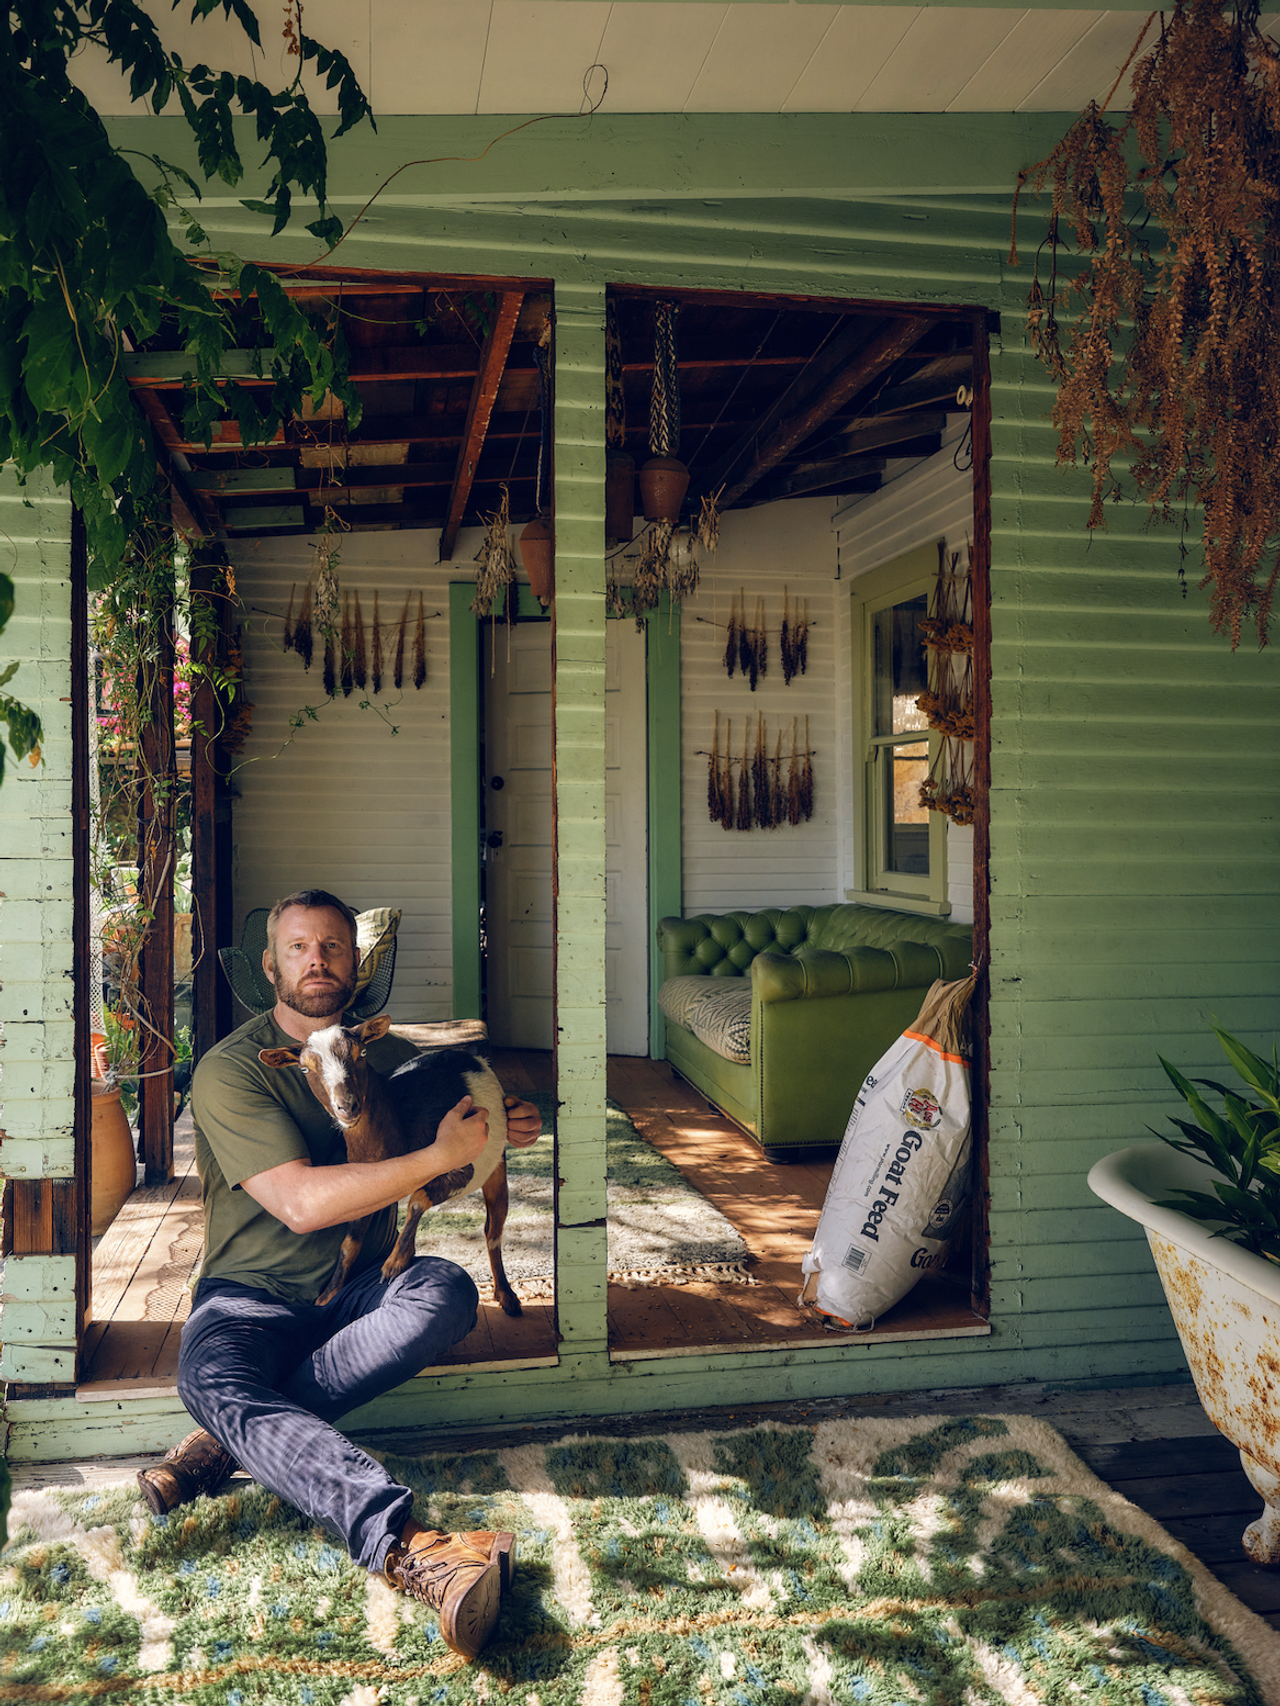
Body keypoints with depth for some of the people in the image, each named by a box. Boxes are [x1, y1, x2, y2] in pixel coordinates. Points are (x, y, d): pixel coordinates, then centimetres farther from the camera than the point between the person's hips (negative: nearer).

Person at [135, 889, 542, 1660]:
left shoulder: (391, 1055, 8)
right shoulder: (230, 1070, -9)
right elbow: (301, 1202, -21)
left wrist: (500, 1127, -1)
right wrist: (441, 1154, -21)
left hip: (359, 1292, 4)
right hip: (251, 1295, -3)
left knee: (448, 1289, -29)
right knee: (209, 1375, -37)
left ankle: (231, 1439, -26)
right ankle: (407, 1542, -57)